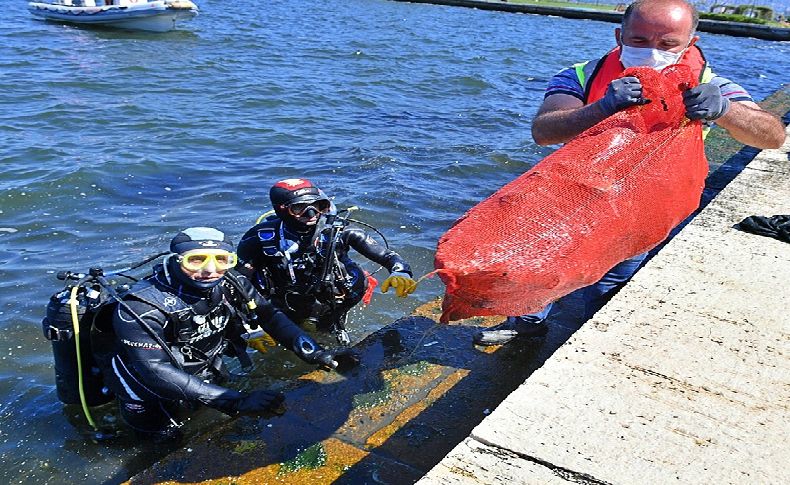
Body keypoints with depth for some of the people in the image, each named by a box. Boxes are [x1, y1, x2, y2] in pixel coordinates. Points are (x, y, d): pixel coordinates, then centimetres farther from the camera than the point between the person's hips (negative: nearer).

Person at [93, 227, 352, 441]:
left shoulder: (231, 285, -20)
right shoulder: (141, 307, -35)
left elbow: (270, 316, -10)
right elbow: (155, 371, -41)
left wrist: (314, 353, -24)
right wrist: (236, 401, -47)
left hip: (205, 369, 5)